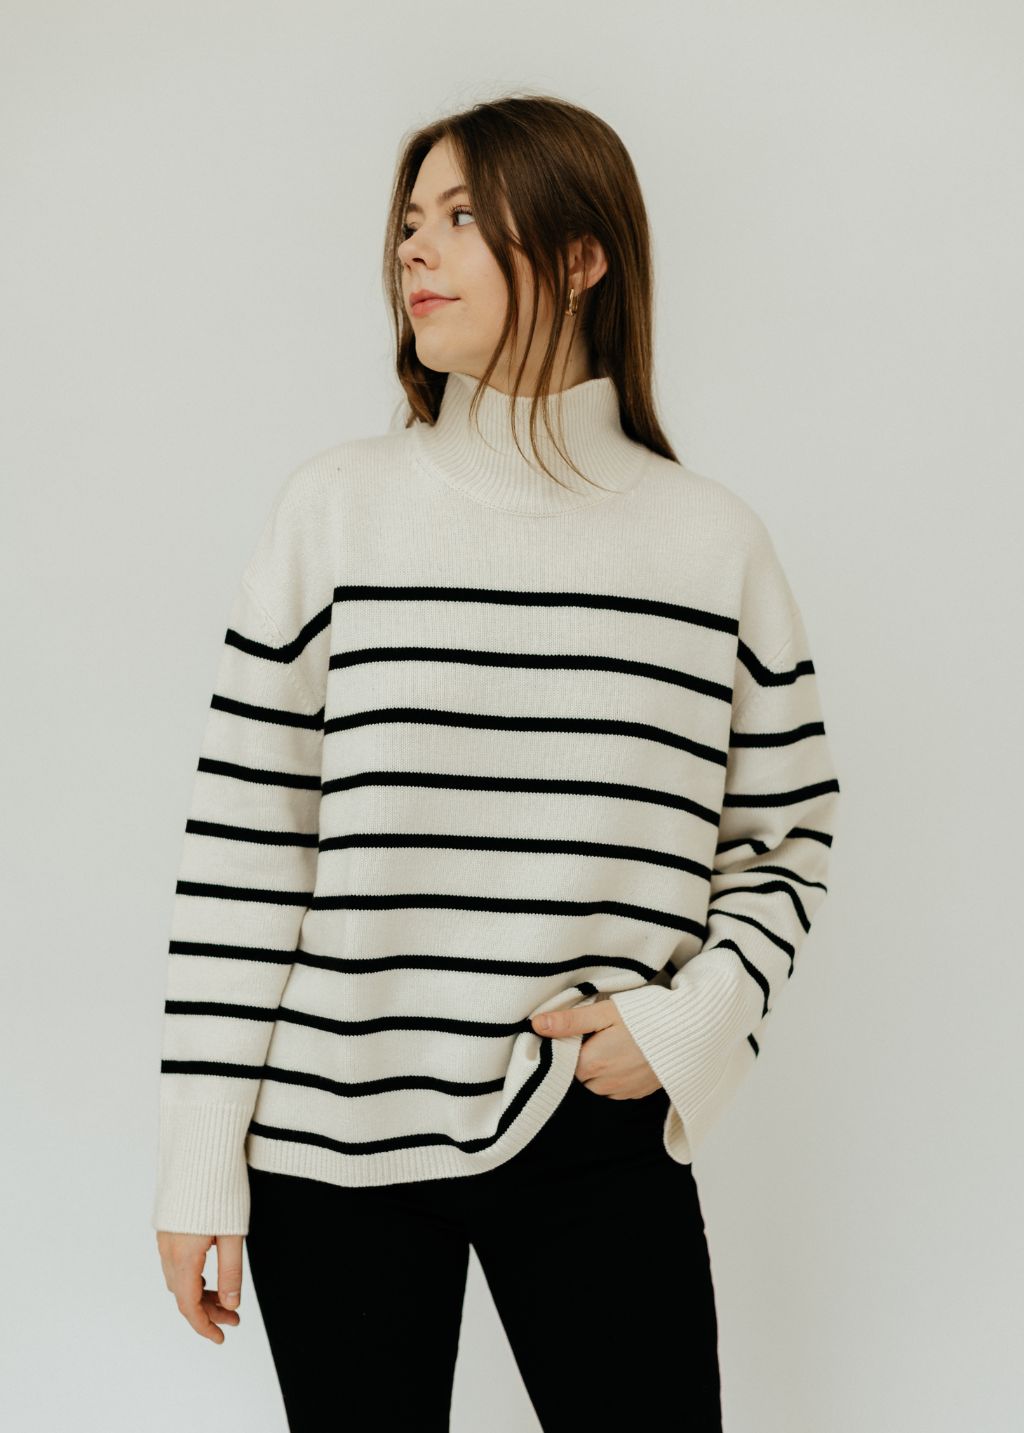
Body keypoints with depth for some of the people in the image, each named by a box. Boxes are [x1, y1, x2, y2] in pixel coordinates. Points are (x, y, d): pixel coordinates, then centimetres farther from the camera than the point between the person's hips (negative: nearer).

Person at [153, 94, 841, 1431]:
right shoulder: (338, 506, 0)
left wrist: (693, 1021, -8)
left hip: (601, 1140, 1)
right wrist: (201, 1159, -3)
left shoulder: (711, 539, 2)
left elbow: (787, 837, 9)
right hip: (331, 1142, 0)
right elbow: (241, 843, -1)